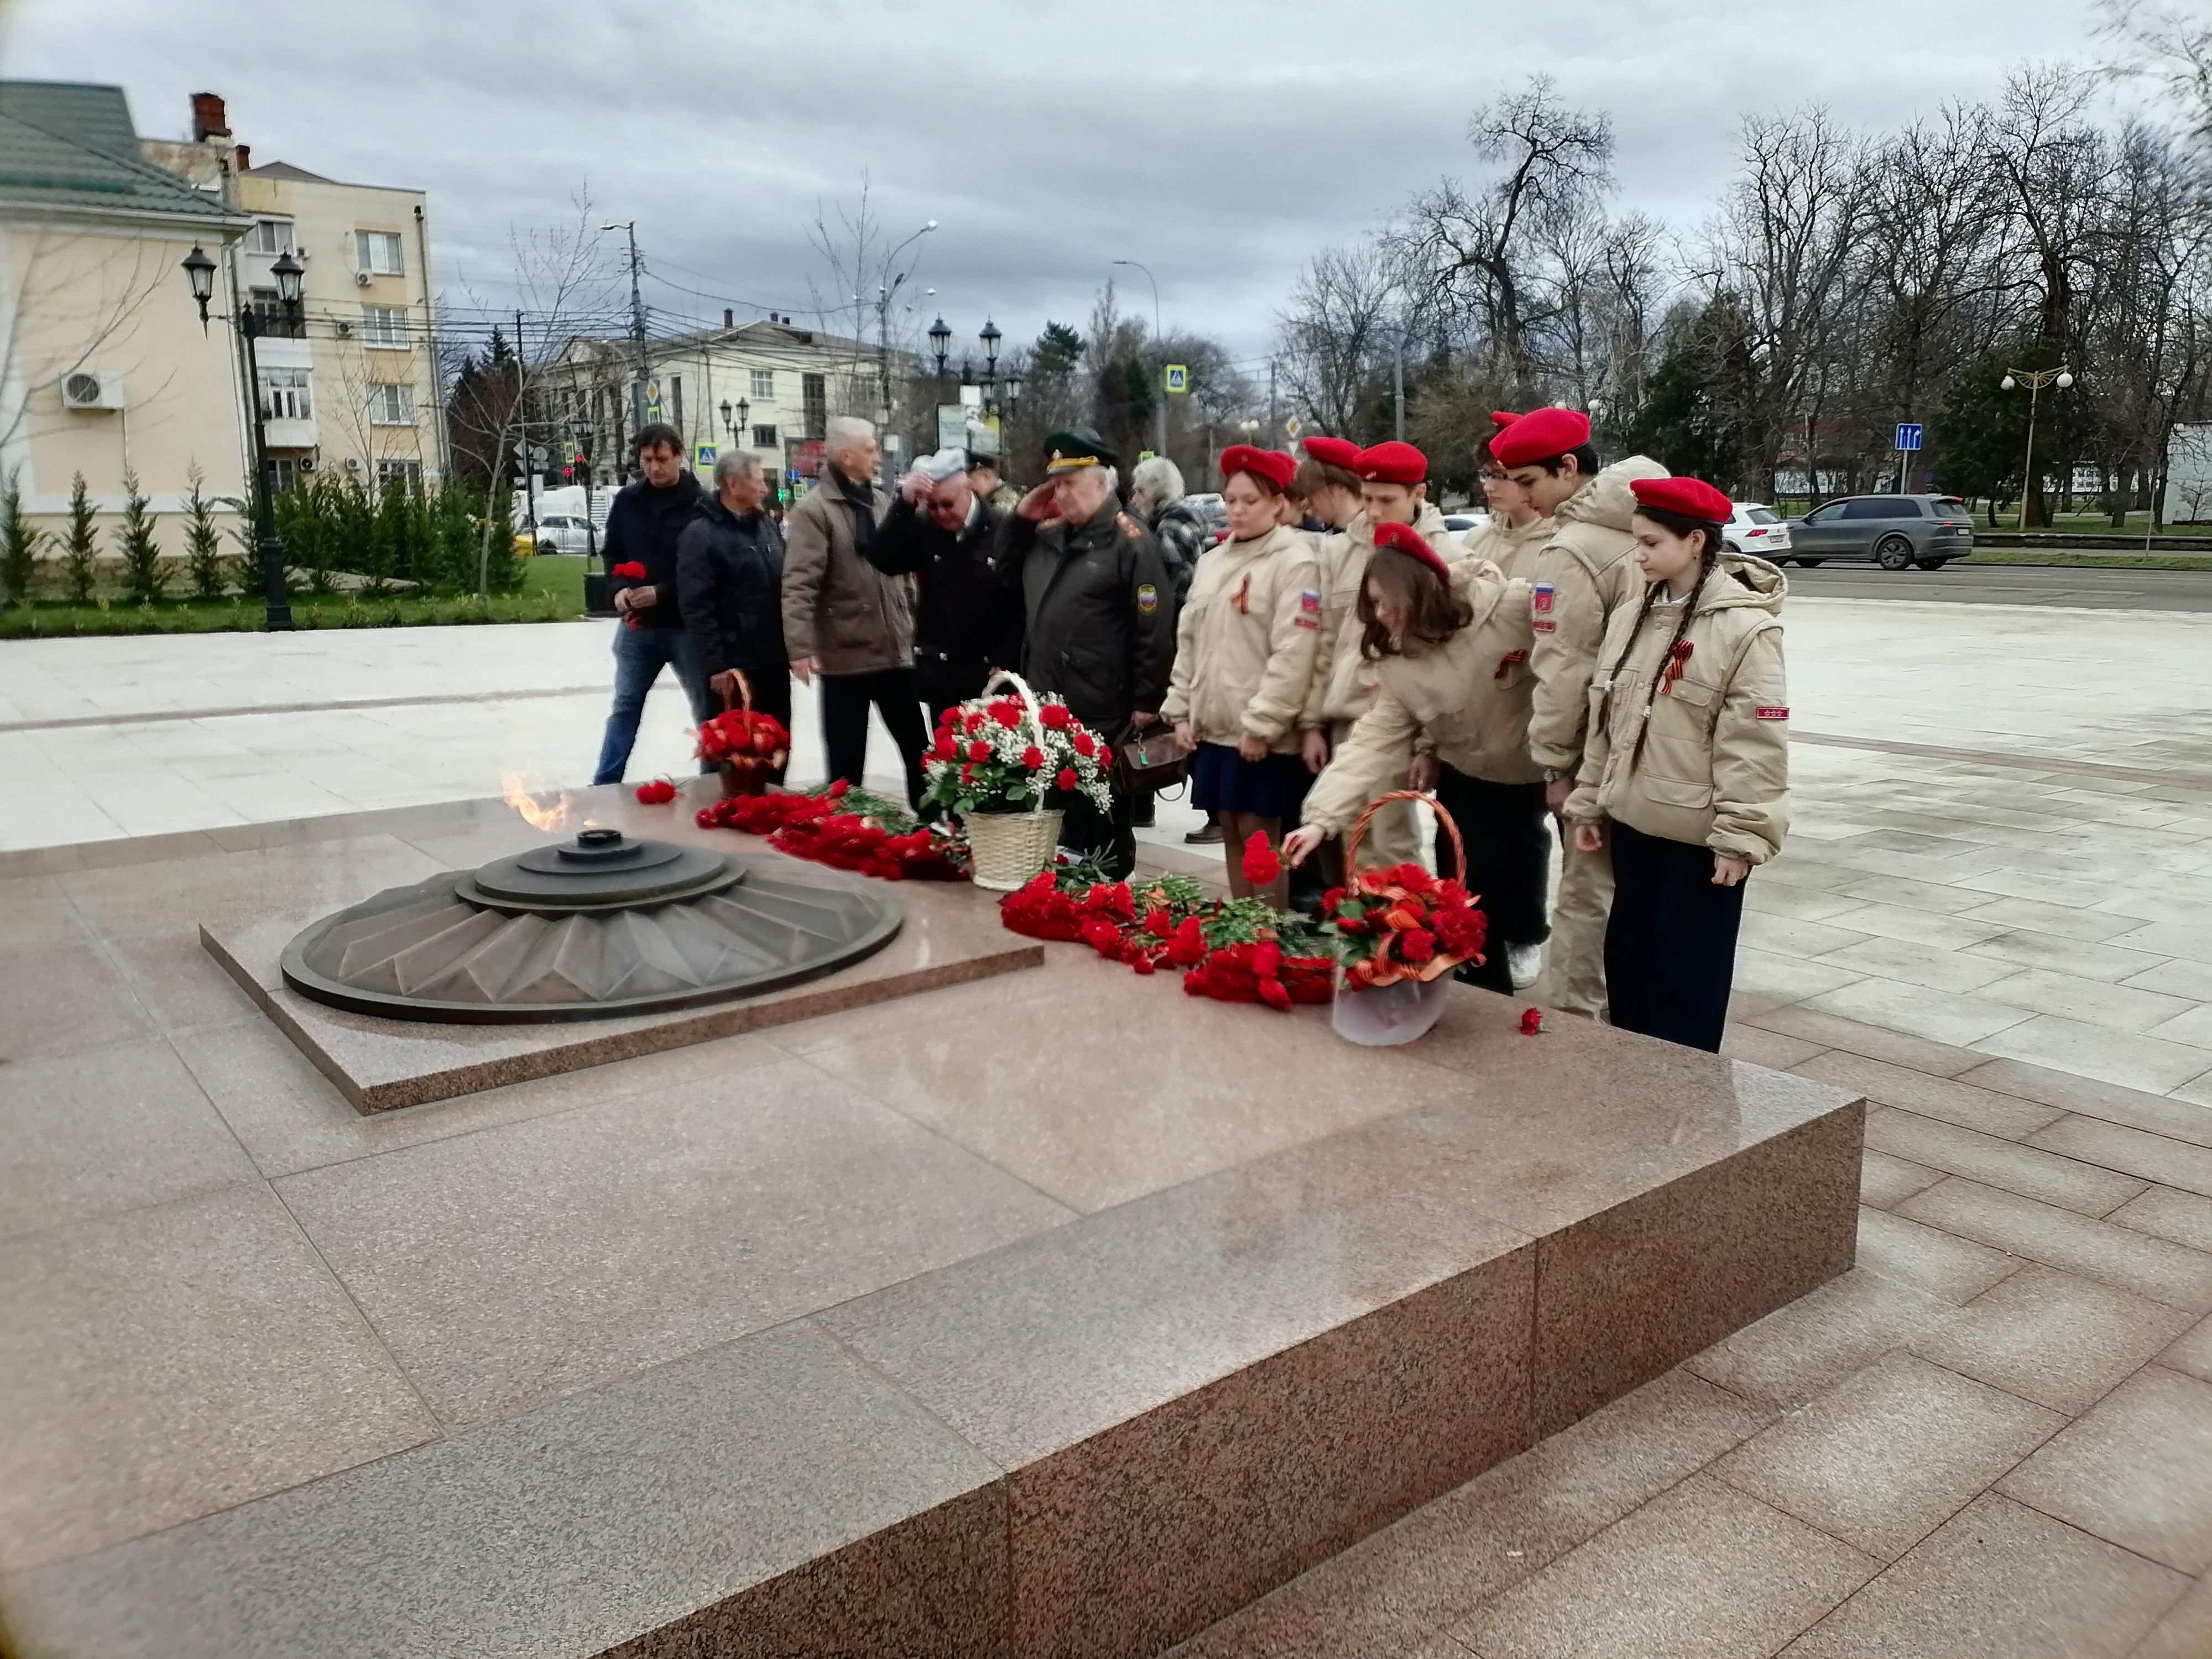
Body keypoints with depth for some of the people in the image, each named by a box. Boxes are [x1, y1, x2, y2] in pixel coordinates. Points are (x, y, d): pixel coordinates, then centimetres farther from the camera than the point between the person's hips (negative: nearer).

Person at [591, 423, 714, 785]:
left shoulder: (700, 504, -9)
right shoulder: (626, 500, 5)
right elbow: (612, 553, 15)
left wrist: (661, 594, -19)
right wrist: (619, 590, -5)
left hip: (687, 625, -3)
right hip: (637, 624, 4)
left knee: (708, 712, 7)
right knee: (624, 708, 9)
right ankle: (604, 788, 15)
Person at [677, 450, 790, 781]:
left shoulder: (767, 526, 14)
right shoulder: (701, 534, -9)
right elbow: (697, 608, -15)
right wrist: (716, 666, -20)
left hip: (774, 663, 7)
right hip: (735, 667, -7)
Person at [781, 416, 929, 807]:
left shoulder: (879, 501, 12)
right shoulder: (814, 509, -9)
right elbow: (799, 584, -17)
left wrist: (909, 628, 15)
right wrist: (801, 647, -26)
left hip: (894, 651, 6)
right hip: (846, 656, -6)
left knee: (919, 749, 12)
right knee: (847, 762, 6)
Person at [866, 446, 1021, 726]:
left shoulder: (1002, 531, -6)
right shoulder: (923, 530, 1)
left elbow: (1020, 603, -6)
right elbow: (882, 560, -14)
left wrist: (1005, 664, -9)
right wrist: (905, 503, -23)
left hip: (990, 674, -2)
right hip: (940, 674, 2)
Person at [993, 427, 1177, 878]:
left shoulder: (1129, 540, -11)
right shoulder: (1046, 536, 12)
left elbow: (1156, 627, -15)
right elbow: (1006, 576, 23)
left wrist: (1147, 702, -16)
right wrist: (1021, 518, 9)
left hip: (1103, 716, -7)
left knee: (1103, 818, 5)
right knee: (1056, 812, 16)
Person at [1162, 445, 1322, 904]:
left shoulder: (1295, 562, -9)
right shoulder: (1214, 560, 14)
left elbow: (1293, 654, -16)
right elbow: (1189, 640, 16)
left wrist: (1262, 724, -18)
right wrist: (1181, 710, 8)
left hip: (1262, 734, -7)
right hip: (1214, 726, 7)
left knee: (1258, 835, -3)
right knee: (1232, 834, 12)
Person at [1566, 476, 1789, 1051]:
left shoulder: (1746, 628, -15)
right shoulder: (1630, 617, 7)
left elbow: (1753, 745, -17)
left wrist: (1741, 835, -19)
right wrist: (1589, 803, 13)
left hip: (1699, 833, -7)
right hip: (1633, 821, 7)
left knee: (1687, 972, 3)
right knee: (1629, 959, 17)